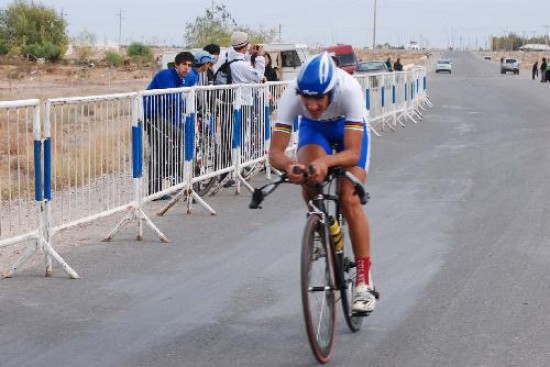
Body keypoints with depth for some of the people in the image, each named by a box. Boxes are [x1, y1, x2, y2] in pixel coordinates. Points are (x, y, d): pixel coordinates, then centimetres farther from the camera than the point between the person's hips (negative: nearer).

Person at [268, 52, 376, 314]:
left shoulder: (349, 89, -42)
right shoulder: (292, 94, -36)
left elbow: (352, 153, -40)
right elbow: (275, 152, -36)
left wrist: (326, 161, -60)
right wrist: (289, 164, -58)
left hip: (349, 128, -2)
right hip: (314, 128, 2)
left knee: (349, 199, -17)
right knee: (307, 183, -28)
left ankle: (364, 282, -9)